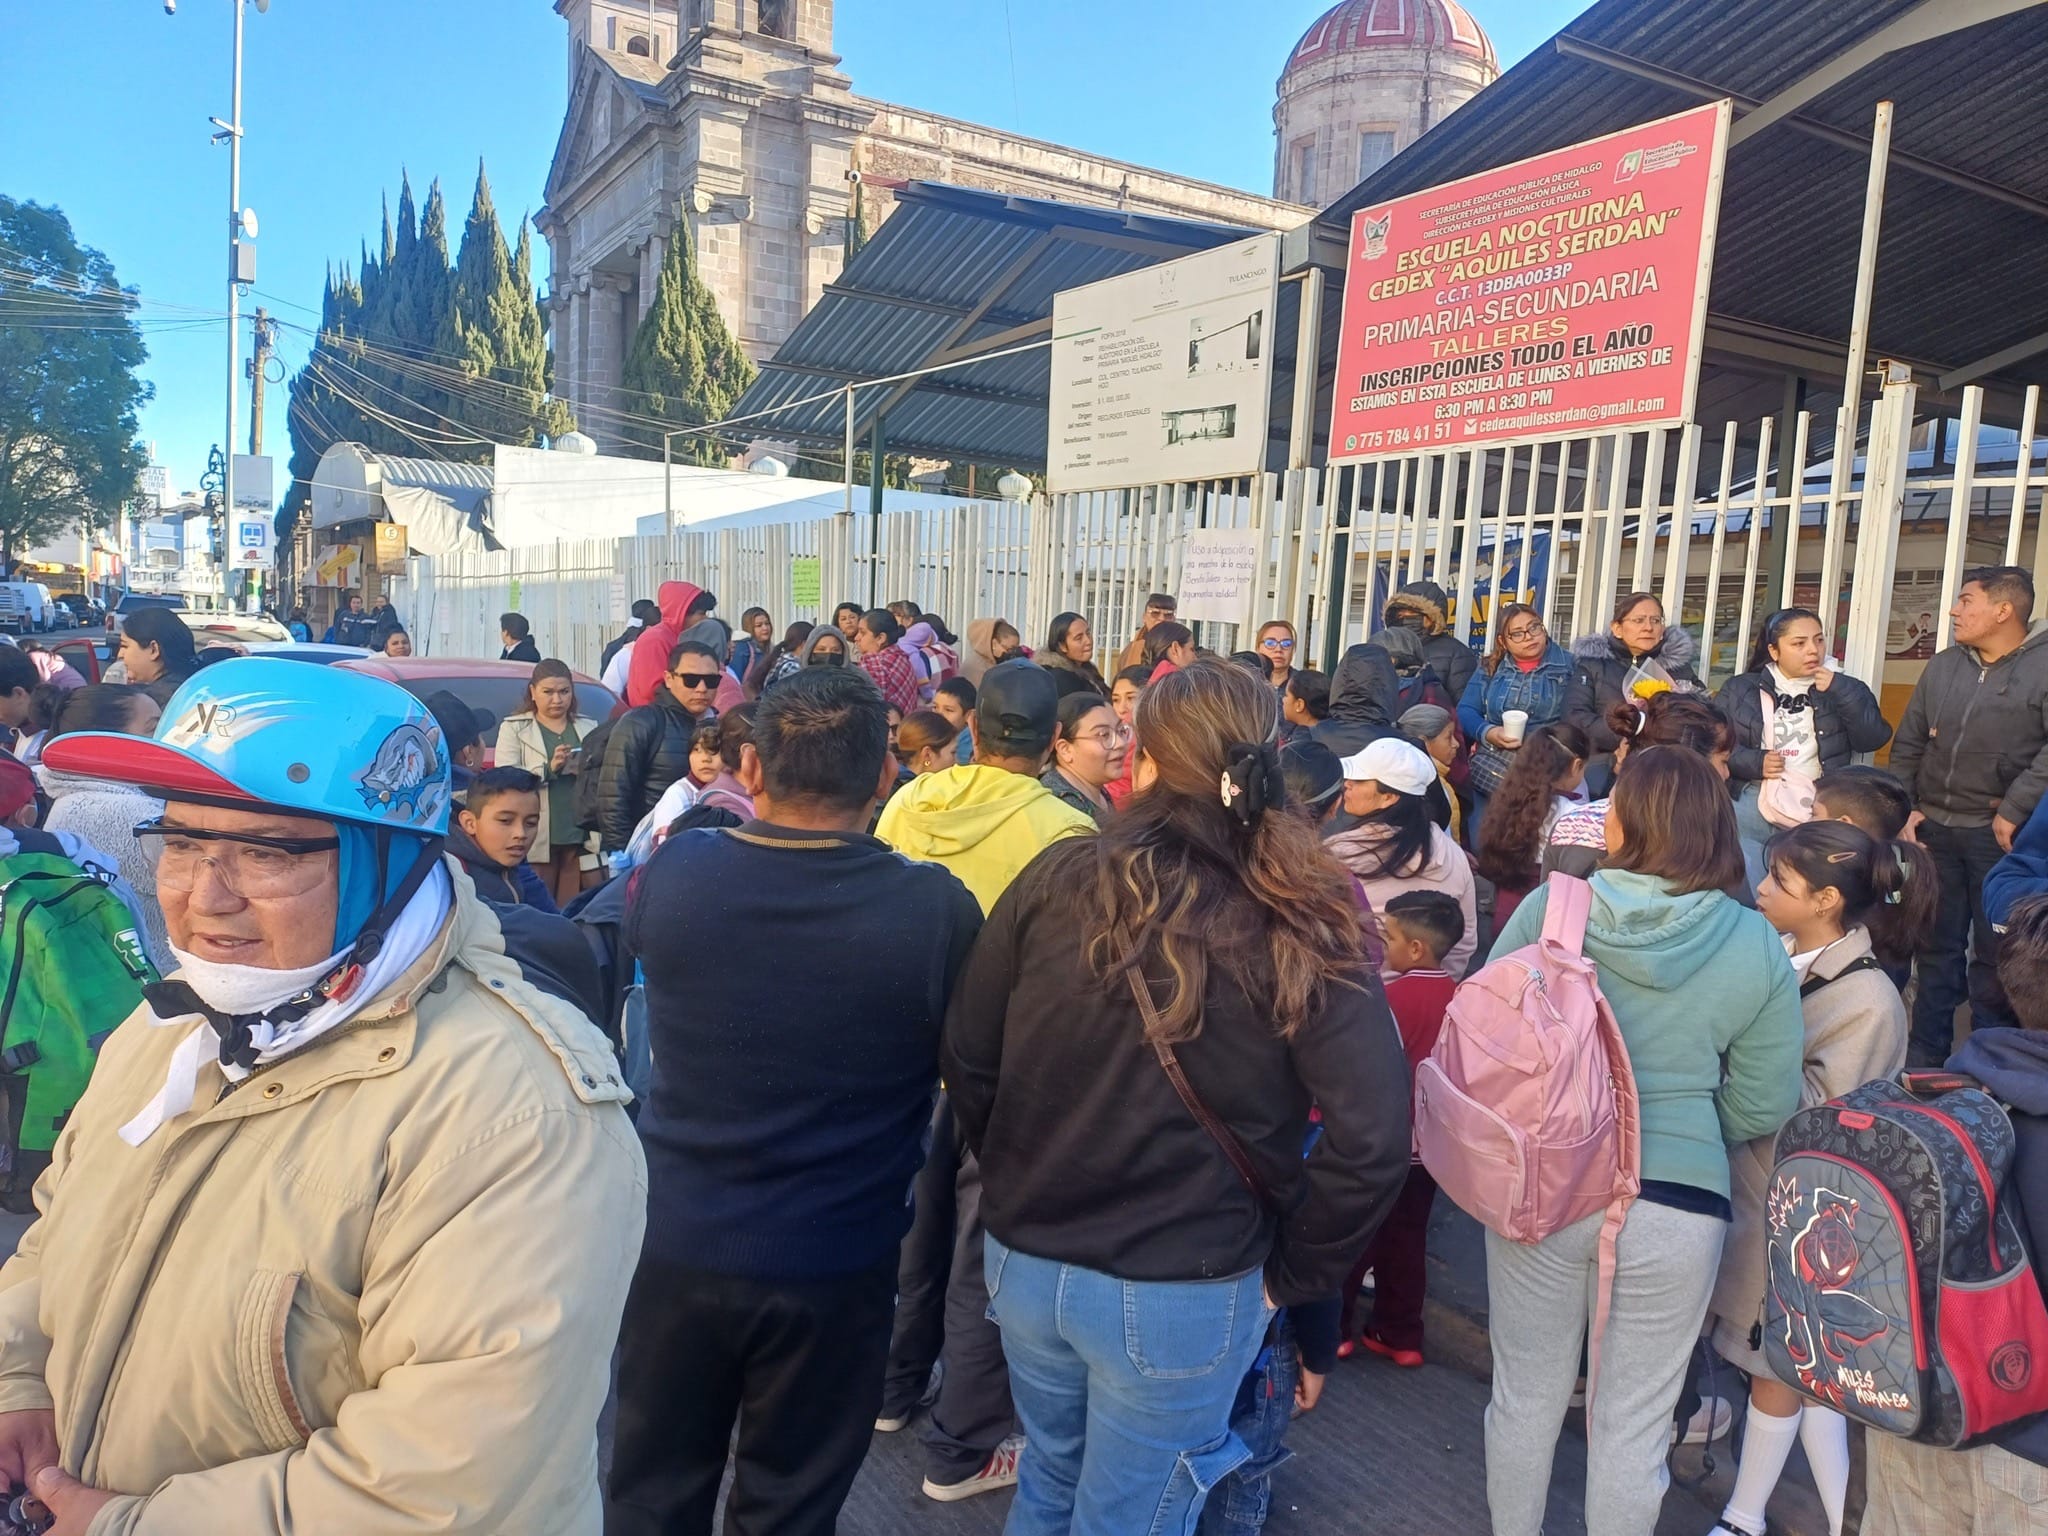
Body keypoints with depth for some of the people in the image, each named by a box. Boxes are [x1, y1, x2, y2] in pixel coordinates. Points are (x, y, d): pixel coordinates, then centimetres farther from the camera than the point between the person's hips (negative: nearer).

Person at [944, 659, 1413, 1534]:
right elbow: (1373, 1140, -20)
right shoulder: (1300, 929, -15)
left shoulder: (1055, 881, -9)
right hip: (1181, 1294, -2)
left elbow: (967, 1063, -2)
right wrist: (1291, 1276, -5)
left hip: (1025, 1260, 3)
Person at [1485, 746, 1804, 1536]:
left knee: (1525, 1395, 20)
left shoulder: (1548, 907, -10)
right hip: (1677, 1204, 0)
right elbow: (1764, 1107, -2)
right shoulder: (1757, 946, -7)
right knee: (1633, 1425, 16)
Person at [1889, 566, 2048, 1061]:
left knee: (1995, 955, 4)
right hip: (1935, 830, 5)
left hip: (2002, 836, -5)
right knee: (1937, 946, 13)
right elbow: (1908, 745, 13)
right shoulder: (1943, 667, 9)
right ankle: (1926, 1055, 23)